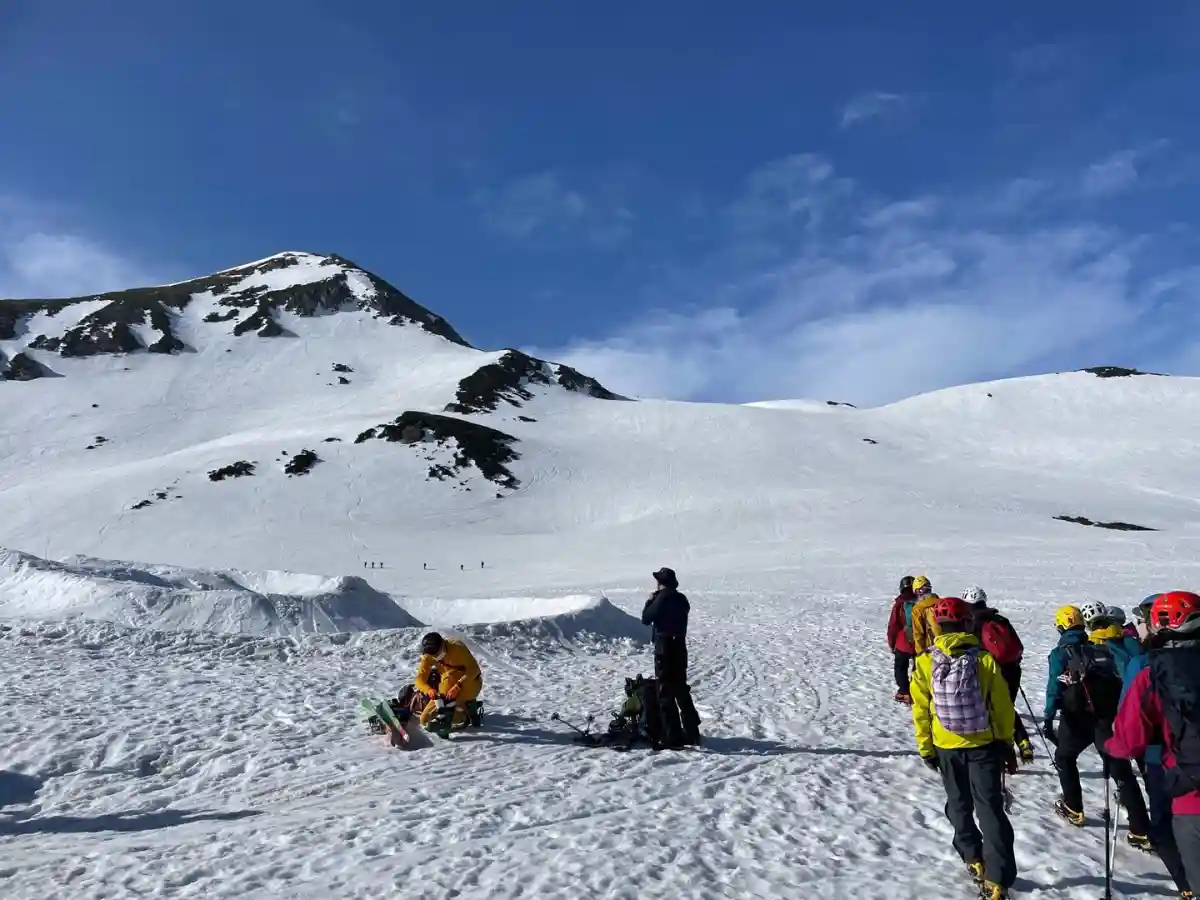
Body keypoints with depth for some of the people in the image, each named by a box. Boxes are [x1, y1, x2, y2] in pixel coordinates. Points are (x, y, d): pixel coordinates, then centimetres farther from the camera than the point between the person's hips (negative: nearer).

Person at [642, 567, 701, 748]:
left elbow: (646, 619, -10)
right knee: (681, 690, 18)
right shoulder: (681, 599, 7)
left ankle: (673, 738, -2)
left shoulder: (662, 598, -14)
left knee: (666, 693, -2)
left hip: (664, 648, -7)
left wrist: (649, 601, 7)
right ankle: (692, 733, 24)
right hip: (680, 647, 7)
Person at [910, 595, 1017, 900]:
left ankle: (974, 861, 33)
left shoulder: (925, 663, -12)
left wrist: (926, 748, 8)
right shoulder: (985, 660, -14)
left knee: (959, 806, 21)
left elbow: (921, 712, -5)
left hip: (946, 748, 1)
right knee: (990, 809, 6)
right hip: (984, 745, -1)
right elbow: (1003, 707, -5)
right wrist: (1007, 744, 10)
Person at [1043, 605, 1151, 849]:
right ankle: (1142, 831, -1)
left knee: (1064, 758, 22)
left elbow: (1054, 688, -8)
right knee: (1121, 771, 3)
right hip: (1108, 717, 3)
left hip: (1077, 719, -3)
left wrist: (1048, 719, -7)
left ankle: (1073, 810, 27)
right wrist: (1116, 715, 21)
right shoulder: (1101, 649, 13)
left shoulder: (1061, 653, 0)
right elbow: (1116, 681, 14)